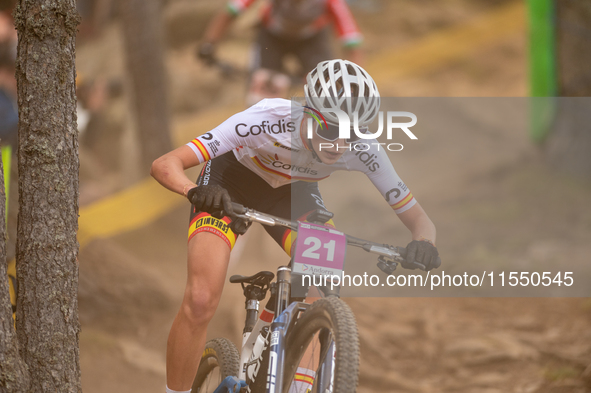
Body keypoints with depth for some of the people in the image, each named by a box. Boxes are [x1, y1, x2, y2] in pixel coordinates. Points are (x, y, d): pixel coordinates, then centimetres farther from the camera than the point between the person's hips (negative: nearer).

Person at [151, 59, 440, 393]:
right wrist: (195, 192, -64)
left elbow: (418, 218, -20)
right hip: (231, 181, -3)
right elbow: (165, 165, -42)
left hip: (292, 190, 3)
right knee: (201, 301, -19)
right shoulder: (268, 121, -40)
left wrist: (424, 242, -45)